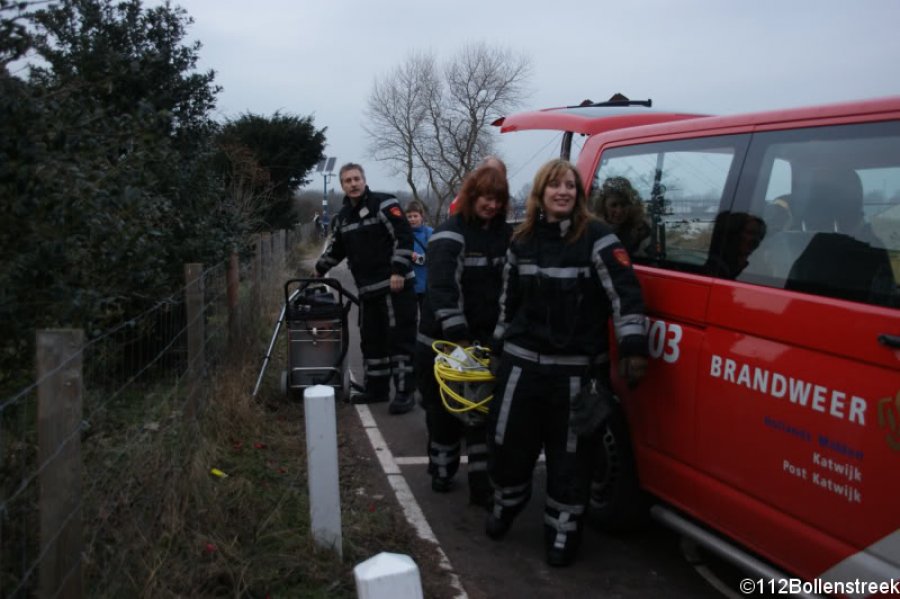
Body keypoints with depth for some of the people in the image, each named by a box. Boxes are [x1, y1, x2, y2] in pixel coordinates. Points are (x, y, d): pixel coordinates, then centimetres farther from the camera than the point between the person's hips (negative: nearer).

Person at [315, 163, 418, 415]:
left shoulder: (384, 204, -8)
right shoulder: (342, 217, 15)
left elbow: (404, 236, -15)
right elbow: (336, 248, 29)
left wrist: (399, 271, -20)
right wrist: (320, 269, 29)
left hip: (395, 285, -7)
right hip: (367, 290, 8)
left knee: (400, 338, -6)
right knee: (371, 340, 12)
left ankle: (405, 392, -1)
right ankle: (376, 388, 23)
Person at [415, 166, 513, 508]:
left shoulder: (505, 235, 8)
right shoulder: (449, 235, -11)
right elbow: (443, 289, -21)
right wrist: (458, 336, -30)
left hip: (487, 339, 4)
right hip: (443, 340, -4)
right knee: (444, 410, 9)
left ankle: (482, 484, 7)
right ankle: (442, 471, 28)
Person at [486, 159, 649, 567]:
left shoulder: (597, 238, -8)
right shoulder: (522, 241, 7)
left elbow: (626, 294, -15)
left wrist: (633, 348, -24)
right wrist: (500, 345, 20)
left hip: (578, 368, -4)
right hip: (522, 362, 4)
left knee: (570, 455, 6)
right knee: (506, 442, 12)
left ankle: (563, 531, 25)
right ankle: (506, 505, 40)